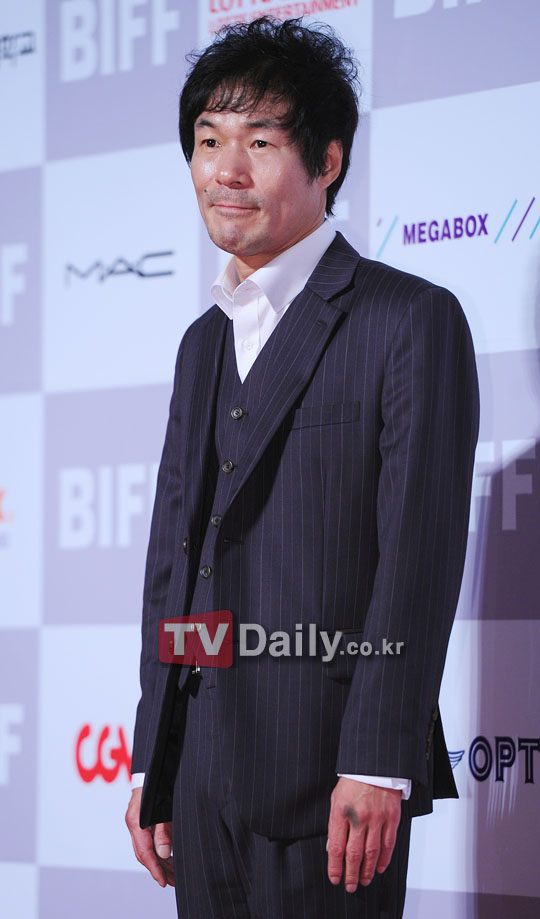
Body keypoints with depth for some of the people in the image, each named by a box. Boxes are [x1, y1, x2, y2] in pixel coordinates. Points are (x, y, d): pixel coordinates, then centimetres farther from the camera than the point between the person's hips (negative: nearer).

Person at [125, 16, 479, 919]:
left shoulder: (411, 320, -4)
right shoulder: (204, 343, 19)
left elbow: (421, 557, -11)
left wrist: (377, 766, -17)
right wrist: (151, 767, 14)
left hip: (329, 774, -6)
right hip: (204, 772, 7)